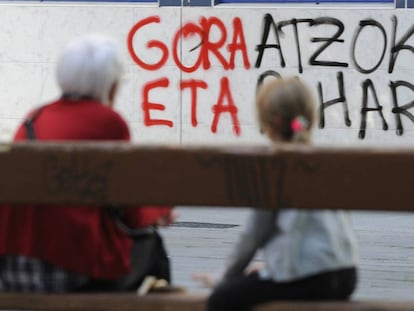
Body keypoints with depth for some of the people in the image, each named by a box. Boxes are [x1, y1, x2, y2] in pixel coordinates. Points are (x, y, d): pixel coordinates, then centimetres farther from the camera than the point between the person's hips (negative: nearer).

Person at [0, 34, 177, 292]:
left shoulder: (35, 118, 12)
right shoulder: (109, 121, -4)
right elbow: (131, 214, 2)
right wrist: (157, 211, 25)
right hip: (74, 269, -6)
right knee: (149, 244, 22)